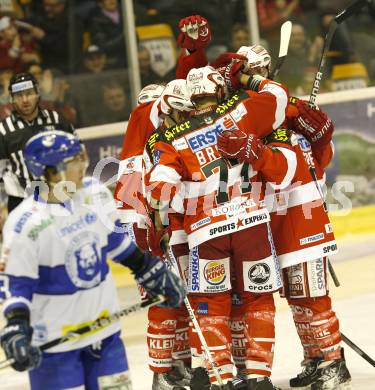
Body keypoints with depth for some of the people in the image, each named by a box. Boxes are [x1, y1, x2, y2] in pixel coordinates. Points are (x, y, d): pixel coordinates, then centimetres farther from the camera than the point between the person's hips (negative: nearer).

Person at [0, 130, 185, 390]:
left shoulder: (95, 193, -3)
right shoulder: (25, 224, -20)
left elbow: (116, 241, 13)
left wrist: (154, 274, 17)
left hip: (104, 327, 6)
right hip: (54, 338, -6)